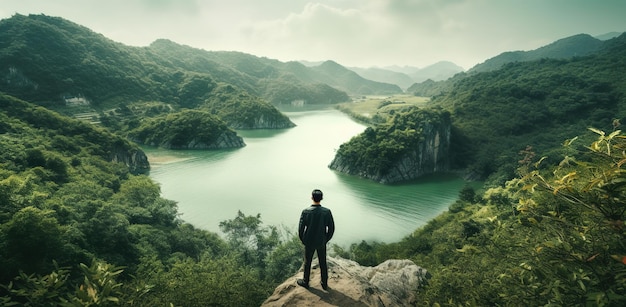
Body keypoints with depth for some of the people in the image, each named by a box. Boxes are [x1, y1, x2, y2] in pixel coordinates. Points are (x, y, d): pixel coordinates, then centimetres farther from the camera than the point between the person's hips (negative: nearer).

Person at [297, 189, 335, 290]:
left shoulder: (306, 212, -20)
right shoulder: (327, 212, -16)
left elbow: (301, 229, -13)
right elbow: (331, 228, -8)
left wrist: (303, 240, 4)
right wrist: (326, 239, 7)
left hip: (309, 242, -1)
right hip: (322, 242, 1)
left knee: (307, 263, 19)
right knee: (323, 263, 19)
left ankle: (305, 282, 37)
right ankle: (325, 284, 33)